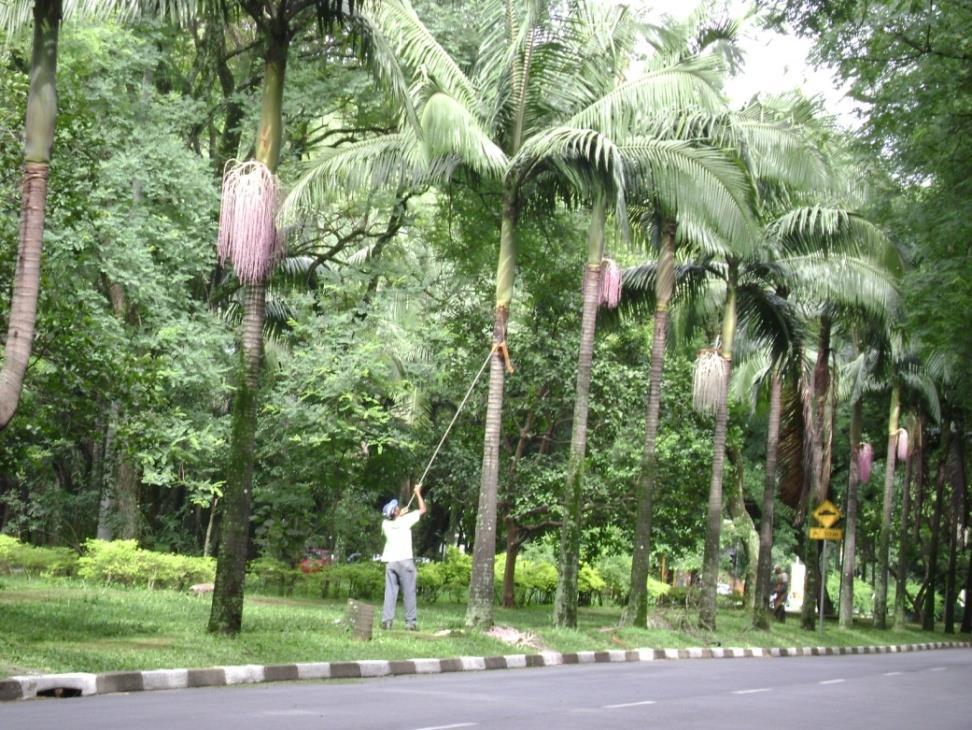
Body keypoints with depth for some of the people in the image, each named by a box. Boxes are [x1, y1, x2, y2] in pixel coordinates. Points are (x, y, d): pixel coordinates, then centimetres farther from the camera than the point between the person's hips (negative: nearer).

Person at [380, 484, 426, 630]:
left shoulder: (386, 524, 4)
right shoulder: (405, 521, -8)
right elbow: (422, 510, 3)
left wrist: (399, 515, 34)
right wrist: (418, 493, 13)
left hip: (390, 562, 4)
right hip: (405, 560, -4)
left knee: (390, 592, 4)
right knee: (409, 592, 0)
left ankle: (386, 620, -4)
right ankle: (410, 621, -3)